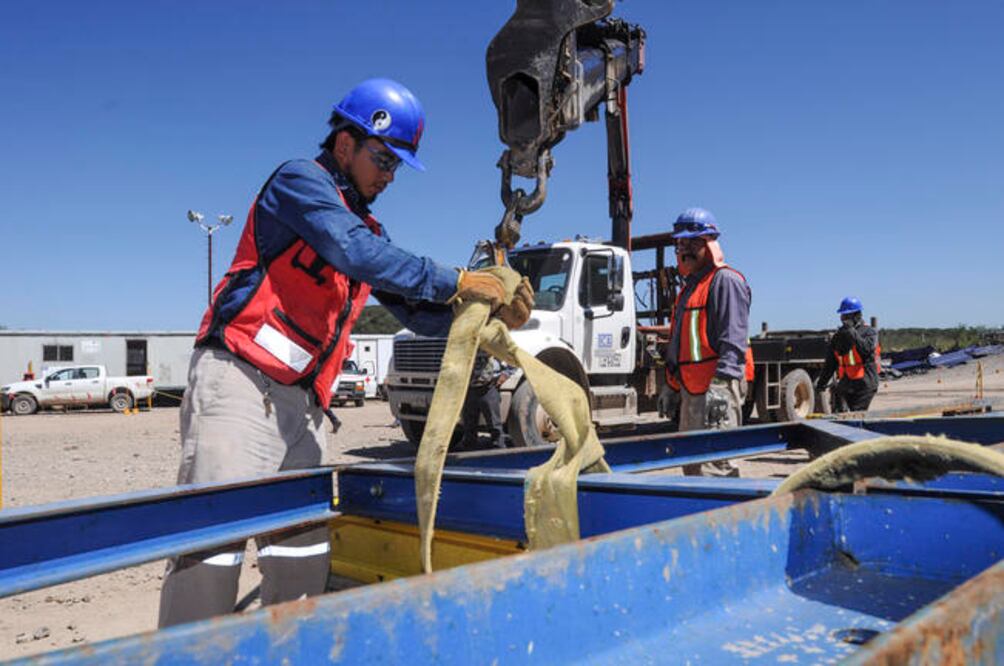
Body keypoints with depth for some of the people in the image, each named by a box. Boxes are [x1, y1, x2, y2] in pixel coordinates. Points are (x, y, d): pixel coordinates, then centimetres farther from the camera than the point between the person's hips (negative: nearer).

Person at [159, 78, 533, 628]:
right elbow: (359, 255, -20)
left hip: (300, 402, 8)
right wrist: (456, 282, -17)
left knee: (303, 547, 7)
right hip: (238, 383, -8)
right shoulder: (300, 181, -2)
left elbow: (417, 312, 19)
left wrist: (492, 314, 4)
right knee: (215, 537, -9)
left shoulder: (367, 231, 22)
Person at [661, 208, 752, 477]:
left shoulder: (725, 280, -6)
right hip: (691, 389, 10)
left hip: (716, 386, -10)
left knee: (712, 464, -15)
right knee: (690, 463, 15)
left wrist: (719, 386, -26)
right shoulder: (690, 285, 24)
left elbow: (733, 341, -17)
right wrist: (671, 387, 26)